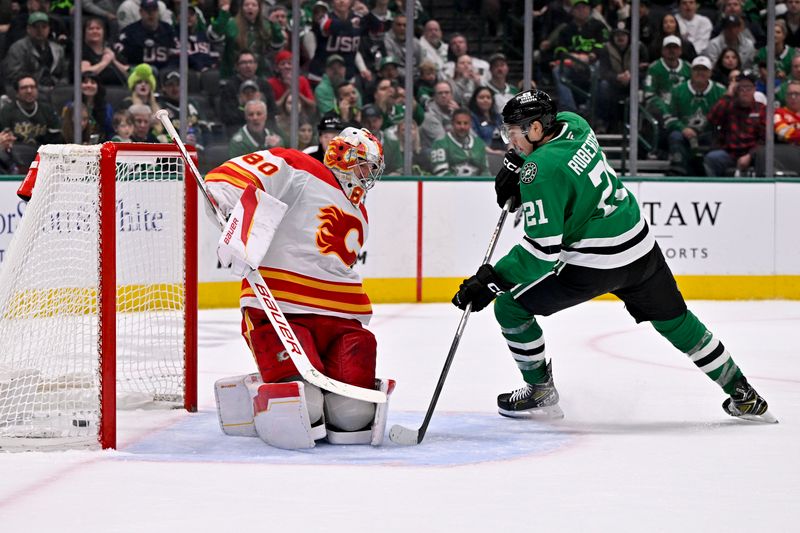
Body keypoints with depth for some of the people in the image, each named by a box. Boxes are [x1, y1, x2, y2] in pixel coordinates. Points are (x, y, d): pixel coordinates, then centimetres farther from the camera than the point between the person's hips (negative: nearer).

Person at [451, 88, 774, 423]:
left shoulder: (541, 171, -22)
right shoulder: (571, 123, 1)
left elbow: (544, 249, -25)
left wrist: (492, 280, -24)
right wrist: (514, 164, 14)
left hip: (595, 264, -9)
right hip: (640, 247, 9)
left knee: (510, 307, 3)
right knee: (675, 321, 23)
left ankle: (541, 393, 13)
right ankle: (743, 396, 28)